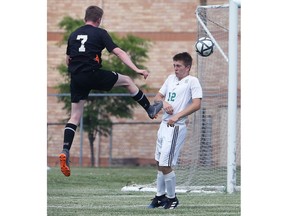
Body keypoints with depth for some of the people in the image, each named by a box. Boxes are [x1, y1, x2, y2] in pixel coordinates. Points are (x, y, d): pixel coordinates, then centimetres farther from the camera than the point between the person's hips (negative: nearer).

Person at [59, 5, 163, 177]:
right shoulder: (100, 33, 0)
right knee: (127, 80, 18)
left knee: (75, 116, 6)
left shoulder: (73, 35, 15)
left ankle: (65, 151, -9)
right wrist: (136, 69, -11)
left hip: (76, 78, 5)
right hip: (93, 74, -5)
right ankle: (150, 109, 27)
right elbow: (118, 52, -8)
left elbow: (68, 60, 23)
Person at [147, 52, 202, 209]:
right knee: (159, 163, 15)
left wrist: (177, 116, -25)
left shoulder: (192, 81, -7)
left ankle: (172, 198, 6)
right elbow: (157, 97, 19)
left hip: (176, 127, -8)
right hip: (164, 124, 8)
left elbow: (196, 104, -18)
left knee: (166, 165, -10)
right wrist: (164, 102, -5)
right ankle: (160, 196, 27)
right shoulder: (171, 79, 14)